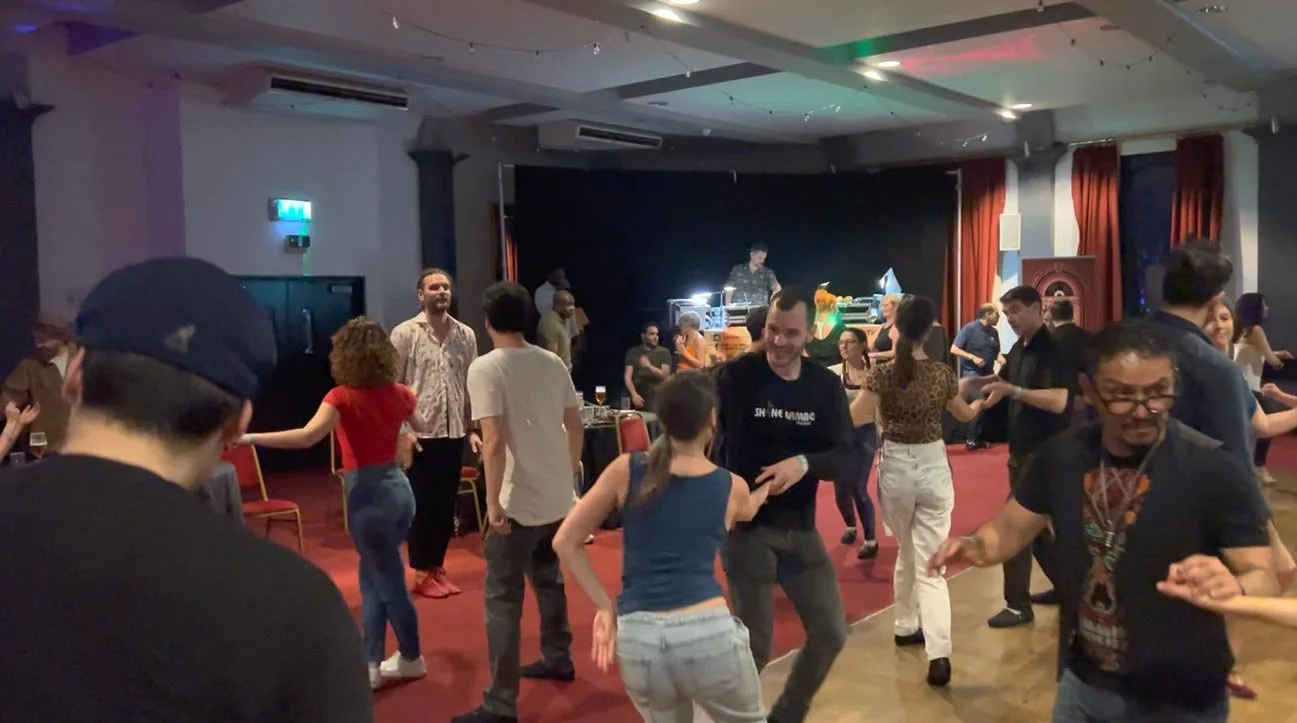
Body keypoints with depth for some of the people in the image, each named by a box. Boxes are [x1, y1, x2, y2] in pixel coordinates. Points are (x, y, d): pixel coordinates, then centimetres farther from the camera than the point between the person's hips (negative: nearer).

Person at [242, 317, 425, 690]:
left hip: (369, 495, -6)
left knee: (389, 582, 9)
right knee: (373, 578, 18)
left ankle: (412, 658, 25)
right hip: (399, 488, 6)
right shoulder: (398, 393, 3)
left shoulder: (343, 397, -14)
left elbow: (306, 437, -28)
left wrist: (249, 438, -27)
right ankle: (371, 664, 24)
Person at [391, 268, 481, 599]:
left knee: (446, 505, 11)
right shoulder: (404, 333, -5)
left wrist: (472, 428, 6)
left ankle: (437, 568, 25)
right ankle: (421, 574, 16)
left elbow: (472, 385, 11)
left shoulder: (466, 334, 6)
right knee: (422, 505, 3)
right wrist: (402, 432, -13)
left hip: (454, 434, 4)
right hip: (420, 434, -4)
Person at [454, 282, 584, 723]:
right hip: (558, 498, 7)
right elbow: (575, 427, 11)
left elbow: (494, 441, -22)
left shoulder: (485, 368, -14)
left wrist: (493, 503, -17)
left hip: (518, 502, -7)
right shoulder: (552, 362, 5)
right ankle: (557, 660, 41)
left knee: (503, 599, 0)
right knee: (549, 579, 25)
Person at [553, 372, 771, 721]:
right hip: (707, 633, -1)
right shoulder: (733, 488, 5)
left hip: (637, 638, 2)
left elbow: (565, 543, 6)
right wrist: (766, 486, 51)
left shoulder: (625, 470, 3)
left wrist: (604, 607, 11)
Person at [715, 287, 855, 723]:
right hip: (746, 526, -5)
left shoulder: (826, 385, 1)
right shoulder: (738, 376, -11)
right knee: (755, 645, 0)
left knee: (831, 633, 10)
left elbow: (846, 460, -6)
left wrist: (804, 463, -26)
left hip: (800, 528, 5)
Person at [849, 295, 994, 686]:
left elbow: (851, 418, -11)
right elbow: (965, 414, 16)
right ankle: (938, 653, -9)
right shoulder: (943, 372, -2)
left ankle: (906, 626, 34)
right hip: (934, 466, 1)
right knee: (930, 560, 1)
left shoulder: (882, 373, -11)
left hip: (895, 467, -1)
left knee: (906, 551, 22)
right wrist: (985, 400, 36)